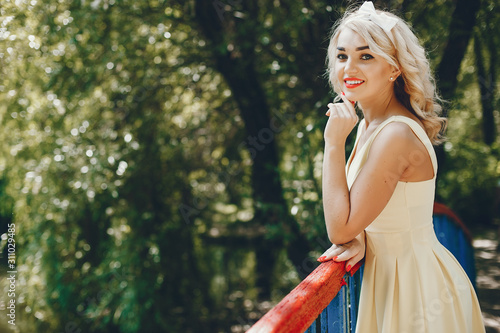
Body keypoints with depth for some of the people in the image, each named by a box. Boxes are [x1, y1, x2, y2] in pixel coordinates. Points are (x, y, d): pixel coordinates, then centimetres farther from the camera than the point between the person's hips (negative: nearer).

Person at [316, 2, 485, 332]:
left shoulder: (396, 135, -27)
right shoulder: (369, 124, 2)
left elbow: (340, 230, -24)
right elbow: (357, 212, 10)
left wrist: (334, 142, -23)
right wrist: (360, 239, -12)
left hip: (418, 289, -8)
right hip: (394, 274, 8)